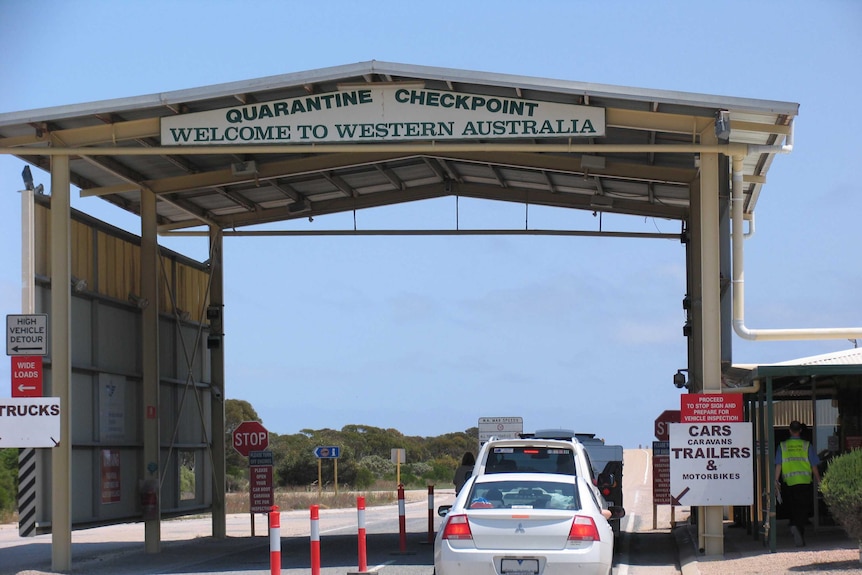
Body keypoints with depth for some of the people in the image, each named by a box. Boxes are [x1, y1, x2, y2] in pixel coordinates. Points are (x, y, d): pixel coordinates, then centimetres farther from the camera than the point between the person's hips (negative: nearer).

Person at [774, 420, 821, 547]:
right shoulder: (807, 446, 3)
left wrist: (776, 480, 0)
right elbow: (814, 466, 4)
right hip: (805, 482, -2)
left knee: (793, 509, 12)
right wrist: (818, 480, 12)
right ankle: (798, 527, -25)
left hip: (789, 483, 2)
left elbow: (778, 465, 0)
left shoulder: (782, 446, 6)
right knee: (804, 508, -3)